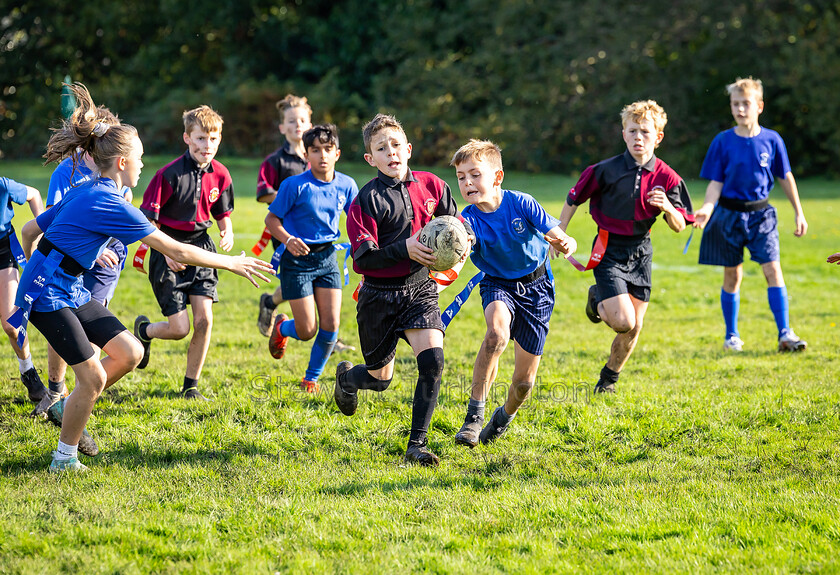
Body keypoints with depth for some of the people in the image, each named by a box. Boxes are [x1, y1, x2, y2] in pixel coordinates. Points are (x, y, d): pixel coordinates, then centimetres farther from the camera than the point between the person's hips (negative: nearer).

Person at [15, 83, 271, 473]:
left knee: (129, 352, 4)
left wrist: (38, 272, 31)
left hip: (69, 290, 9)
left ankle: (69, 409, 18)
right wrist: (232, 263, -11)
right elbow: (175, 251, -19)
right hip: (48, 295, -9)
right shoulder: (110, 204, -20)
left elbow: (30, 231, 18)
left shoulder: (85, 193, 10)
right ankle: (65, 457, 6)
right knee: (94, 377, -8)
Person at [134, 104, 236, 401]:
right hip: (169, 252, -4)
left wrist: (228, 232, -7)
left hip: (200, 247, 4)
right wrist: (167, 252, -22)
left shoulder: (220, 175, -1)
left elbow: (223, 213, 14)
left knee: (204, 320, -8)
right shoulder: (170, 174, -17)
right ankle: (143, 330, 28)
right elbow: (147, 220, -14)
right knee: (180, 329, -7)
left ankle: (191, 385, 9)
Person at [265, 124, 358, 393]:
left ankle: (312, 378, 17)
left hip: (327, 258, 4)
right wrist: (288, 240, -25)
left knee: (331, 325, -4)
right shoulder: (295, 186, -14)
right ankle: (281, 327, 34)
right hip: (298, 258, -4)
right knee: (307, 331, -3)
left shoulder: (346, 185, -2)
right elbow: (271, 219, -8)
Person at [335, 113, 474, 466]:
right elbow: (362, 259, -16)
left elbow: (459, 225, 12)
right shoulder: (367, 199, -12)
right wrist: (404, 249, -29)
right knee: (380, 378, 11)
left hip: (420, 288, 2)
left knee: (432, 360, -19)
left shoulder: (431, 186, 0)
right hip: (379, 294, -2)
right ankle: (346, 377, 48)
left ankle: (417, 444, -10)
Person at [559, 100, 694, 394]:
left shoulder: (666, 177, -4)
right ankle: (597, 298, 18)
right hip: (610, 252, -3)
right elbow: (574, 199, 2)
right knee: (623, 322, -16)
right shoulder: (607, 170, -11)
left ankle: (609, 377, 29)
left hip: (640, 253, 4)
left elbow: (679, 227, -1)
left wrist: (668, 208, -22)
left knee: (635, 327, 5)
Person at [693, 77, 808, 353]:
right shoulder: (723, 141, -4)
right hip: (729, 214, 0)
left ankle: (785, 333, -10)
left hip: (761, 214, 0)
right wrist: (707, 208, -20)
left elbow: (785, 177, 7)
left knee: (773, 270, -11)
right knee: (732, 276, 7)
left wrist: (799, 213, 8)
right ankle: (731, 336, 18)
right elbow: (716, 183, -3)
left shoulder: (772, 140, -2)